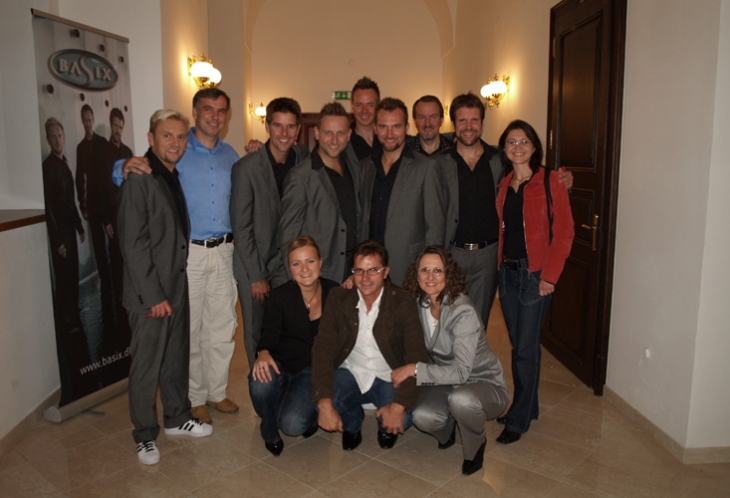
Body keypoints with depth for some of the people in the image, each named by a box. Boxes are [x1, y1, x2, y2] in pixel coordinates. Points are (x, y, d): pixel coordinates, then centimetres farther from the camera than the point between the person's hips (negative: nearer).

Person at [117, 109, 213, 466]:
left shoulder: (177, 177, 10)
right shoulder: (139, 179, -13)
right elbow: (133, 243, -17)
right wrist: (153, 295, -17)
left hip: (178, 286, 7)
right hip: (150, 293, -7)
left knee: (177, 358, 18)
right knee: (146, 365, 6)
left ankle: (177, 417, 35)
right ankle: (145, 435, 22)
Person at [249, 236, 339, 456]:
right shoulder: (280, 296, -8)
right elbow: (270, 333, -11)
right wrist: (263, 353, -29)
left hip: (314, 369, -1)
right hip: (281, 363, 1)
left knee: (292, 425, -24)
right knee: (260, 386, -34)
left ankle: (311, 412, 17)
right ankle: (269, 431, 2)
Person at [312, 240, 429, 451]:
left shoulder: (403, 302, -14)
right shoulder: (338, 298, -9)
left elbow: (417, 358, -18)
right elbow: (323, 348, -15)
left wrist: (399, 405, -32)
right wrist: (324, 403, -28)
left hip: (388, 378, -1)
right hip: (349, 372, 2)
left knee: (402, 421, -30)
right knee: (319, 401, -27)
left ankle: (387, 426, 11)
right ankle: (352, 423, 10)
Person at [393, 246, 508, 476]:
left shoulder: (463, 312, -26)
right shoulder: (418, 304, -8)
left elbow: (461, 372, -29)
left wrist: (415, 369, -29)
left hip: (483, 384, -4)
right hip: (447, 383, 4)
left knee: (461, 399, -38)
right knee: (422, 417, -27)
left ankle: (476, 444, -2)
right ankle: (448, 427, 12)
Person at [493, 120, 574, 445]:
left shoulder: (550, 182, -6)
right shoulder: (503, 185, 11)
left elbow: (564, 232, -9)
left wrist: (549, 276, -14)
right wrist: (499, 264, 2)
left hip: (535, 274, -5)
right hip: (507, 272, 6)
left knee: (526, 348, -1)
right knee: (517, 344, 13)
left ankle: (518, 420, 11)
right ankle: (527, 407, 29)